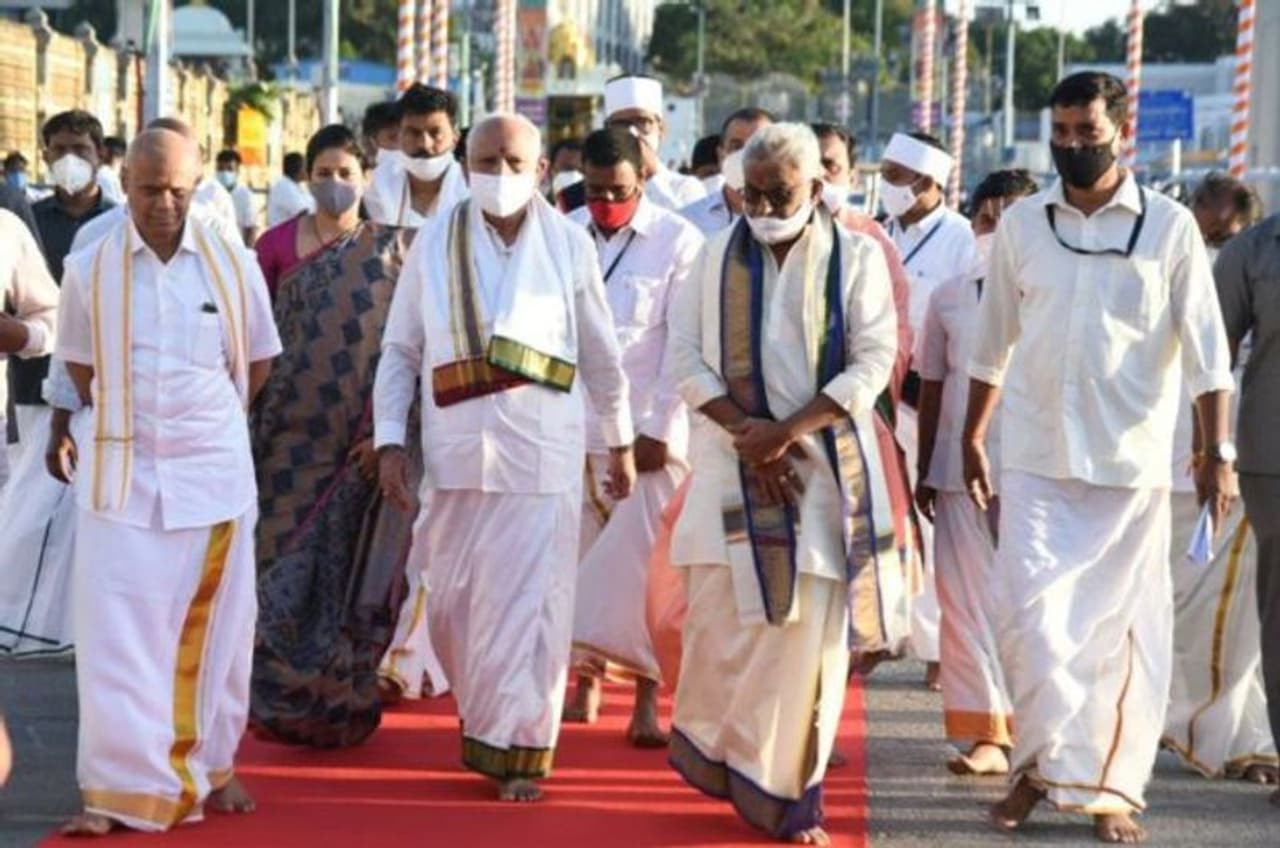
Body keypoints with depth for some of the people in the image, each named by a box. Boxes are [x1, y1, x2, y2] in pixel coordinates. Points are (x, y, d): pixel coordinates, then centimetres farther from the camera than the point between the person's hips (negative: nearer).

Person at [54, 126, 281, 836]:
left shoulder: (234, 264, -1)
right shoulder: (89, 269, -2)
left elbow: (257, 359, 12)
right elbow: (79, 363, 11)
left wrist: (212, 424, 11)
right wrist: (122, 421, 9)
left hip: (213, 473, 1)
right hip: (121, 474, -1)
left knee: (212, 629, 9)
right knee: (117, 632, -6)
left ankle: (209, 766, 24)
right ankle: (121, 790, -3)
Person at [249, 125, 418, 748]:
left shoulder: (392, 247, 2)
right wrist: (250, 429, 3)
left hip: (362, 442, -1)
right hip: (292, 439, 1)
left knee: (350, 573, 2)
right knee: (288, 572, -1)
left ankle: (342, 704, 13)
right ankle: (283, 699, 10)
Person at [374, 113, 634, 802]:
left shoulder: (568, 243, 3)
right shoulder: (435, 243, 3)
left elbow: (600, 352, 10)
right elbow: (399, 350, 6)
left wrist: (620, 441, 14)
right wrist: (389, 441, -2)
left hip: (542, 450, -1)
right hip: (457, 448, 2)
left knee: (530, 601, -4)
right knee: (453, 601, 8)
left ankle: (518, 750, 4)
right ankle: (483, 717, 31)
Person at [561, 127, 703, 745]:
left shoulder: (679, 241, -3)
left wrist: (658, 430, -11)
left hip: (648, 431, -4)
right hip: (573, 428, 4)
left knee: (642, 563, -8)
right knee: (581, 560, 8)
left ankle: (646, 700, -4)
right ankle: (587, 684, 21)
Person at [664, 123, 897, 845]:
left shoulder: (857, 258, 2)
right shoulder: (717, 258, 7)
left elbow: (873, 361, -6)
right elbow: (685, 358, 2)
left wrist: (787, 431, -15)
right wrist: (746, 430, -12)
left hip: (825, 467, -1)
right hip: (731, 466, 1)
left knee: (807, 629, -3)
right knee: (725, 618, -1)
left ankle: (787, 790, 5)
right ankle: (712, 752, 21)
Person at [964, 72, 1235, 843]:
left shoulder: (1169, 226, -3)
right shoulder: (1021, 224, 4)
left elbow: (1206, 347, -4)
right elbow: (994, 344, 13)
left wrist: (1220, 452, -11)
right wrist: (973, 438, 13)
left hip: (1132, 461, -1)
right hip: (1036, 458, 1)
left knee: (1124, 627, 3)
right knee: (1029, 610, -8)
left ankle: (1113, 785, 14)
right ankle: (1045, 763, 8)